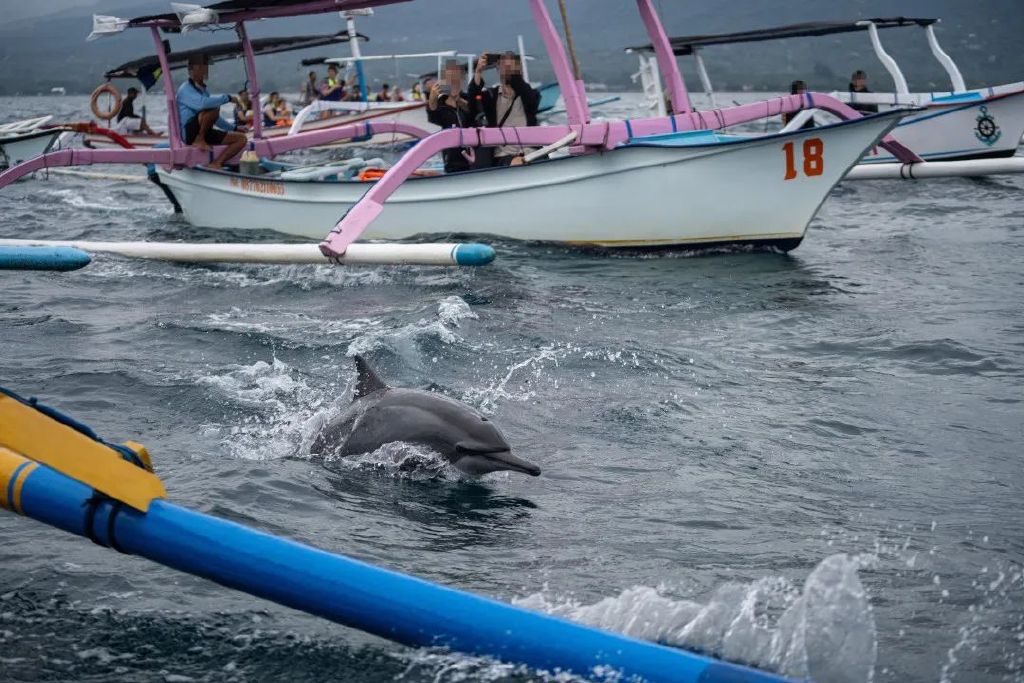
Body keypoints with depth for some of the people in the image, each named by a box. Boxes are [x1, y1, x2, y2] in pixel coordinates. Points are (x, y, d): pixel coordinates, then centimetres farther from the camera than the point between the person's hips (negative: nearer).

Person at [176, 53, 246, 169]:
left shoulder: (203, 90, 21)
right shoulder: (185, 89, -8)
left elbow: (214, 118, 30)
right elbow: (201, 103, -31)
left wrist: (233, 128, 25)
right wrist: (227, 98, -23)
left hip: (206, 133, 9)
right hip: (190, 132, -9)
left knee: (241, 138, -2)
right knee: (214, 108, -30)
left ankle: (216, 164, -14)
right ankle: (199, 140, -21)